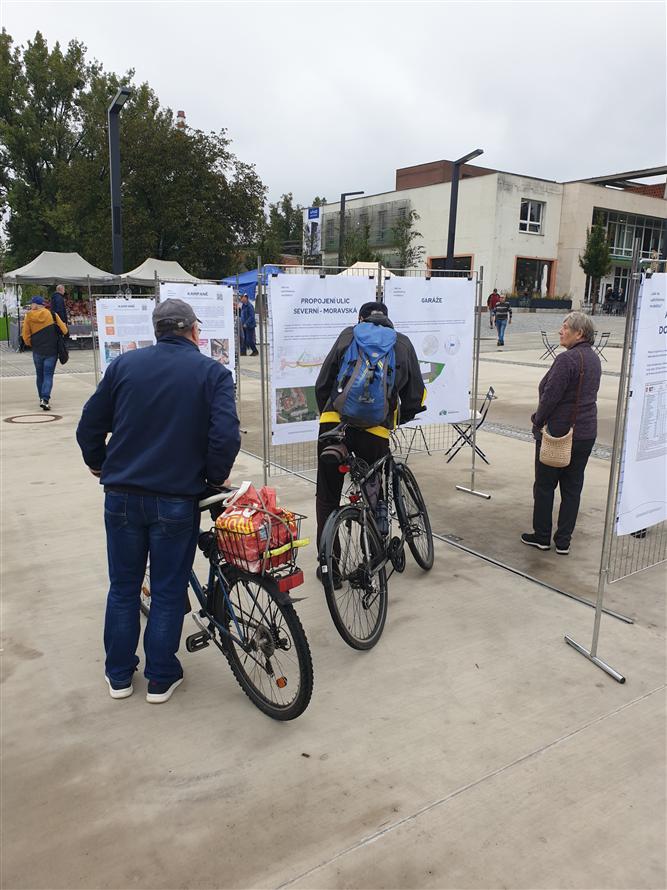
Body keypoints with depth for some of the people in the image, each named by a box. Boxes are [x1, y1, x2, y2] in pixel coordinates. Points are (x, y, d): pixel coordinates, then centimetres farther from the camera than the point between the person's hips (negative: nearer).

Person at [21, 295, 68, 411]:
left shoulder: (29, 317, -4)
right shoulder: (52, 315, -7)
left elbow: (26, 336, -3)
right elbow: (64, 330, -5)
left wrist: (31, 344, 15)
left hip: (37, 352, 1)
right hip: (52, 351, -1)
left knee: (40, 375, 18)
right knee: (48, 375, -1)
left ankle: (42, 398, 23)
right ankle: (45, 399, -17)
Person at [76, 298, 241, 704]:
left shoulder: (125, 364, 3)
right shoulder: (213, 372, -5)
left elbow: (90, 425, 6)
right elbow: (226, 436, -17)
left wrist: (98, 463, 24)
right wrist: (215, 478, 0)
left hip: (122, 496, 3)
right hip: (176, 499, -2)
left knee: (123, 588, 17)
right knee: (168, 591, 12)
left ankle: (119, 675, 30)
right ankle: (161, 679, 24)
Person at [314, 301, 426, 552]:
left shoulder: (348, 335, 15)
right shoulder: (403, 343, 16)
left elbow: (322, 385, 11)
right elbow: (415, 395, 15)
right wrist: (398, 420, 33)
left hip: (333, 423, 0)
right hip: (375, 430, 0)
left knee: (327, 496, 14)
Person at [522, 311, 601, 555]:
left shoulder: (567, 359, -19)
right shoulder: (594, 358, 9)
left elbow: (551, 395, -20)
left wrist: (537, 421, -5)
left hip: (558, 432, -8)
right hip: (586, 432, 8)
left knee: (545, 485, 7)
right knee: (572, 487, 12)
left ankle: (541, 537, 16)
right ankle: (563, 541, 18)